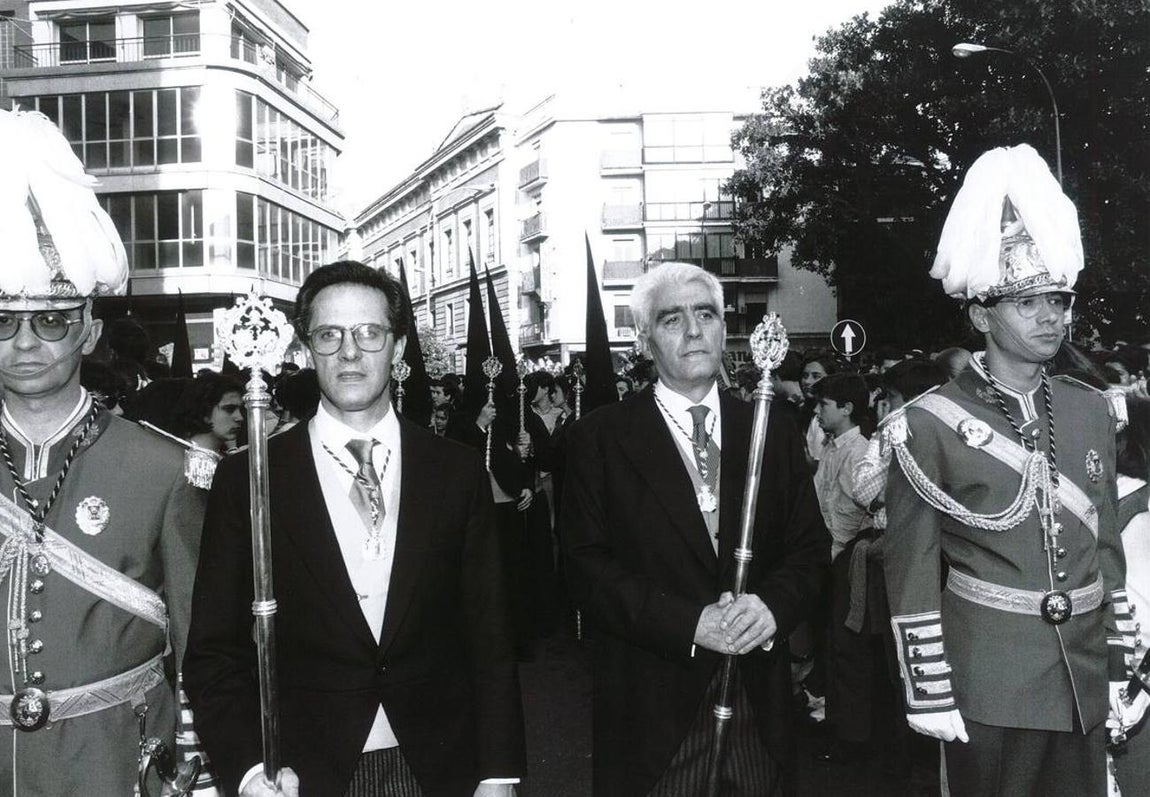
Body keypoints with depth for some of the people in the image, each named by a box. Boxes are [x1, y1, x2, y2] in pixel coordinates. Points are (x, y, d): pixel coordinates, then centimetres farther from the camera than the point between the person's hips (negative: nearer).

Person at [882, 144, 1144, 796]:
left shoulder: (1092, 411, 5)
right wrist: (929, 694, -10)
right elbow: (912, 572, -10)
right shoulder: (931, 424, -11)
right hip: (989, 689, -5)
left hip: (1085, 685, 5)